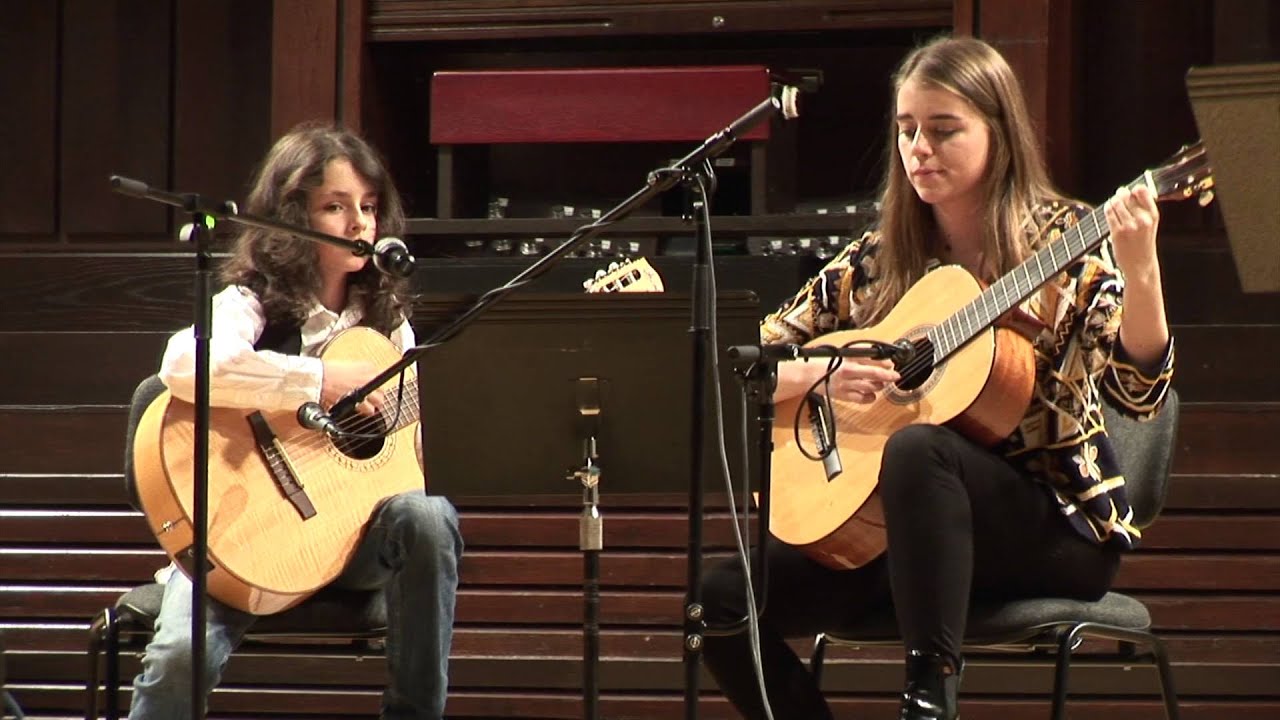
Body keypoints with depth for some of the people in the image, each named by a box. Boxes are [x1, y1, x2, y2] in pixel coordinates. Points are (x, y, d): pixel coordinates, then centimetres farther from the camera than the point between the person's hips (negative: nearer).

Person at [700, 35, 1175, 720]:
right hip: (883, 527, 4)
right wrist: (818, 374, -14)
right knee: (723, 597, -15)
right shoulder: (878, 262, 7)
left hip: (1056, 526, -4)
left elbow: (1138, 393, -18)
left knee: (916, 448, -35)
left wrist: (1139, 270, -34)